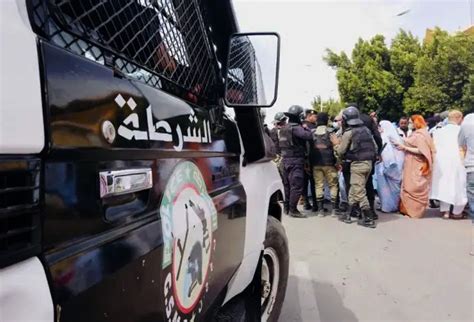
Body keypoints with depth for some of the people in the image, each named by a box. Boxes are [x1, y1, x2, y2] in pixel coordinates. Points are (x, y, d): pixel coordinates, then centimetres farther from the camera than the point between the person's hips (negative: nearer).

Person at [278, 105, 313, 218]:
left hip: (285, 159, 9)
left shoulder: (283, 128, 13)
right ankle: (293, 209, -2)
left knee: (287, 184, 15)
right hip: (296, 160, -9)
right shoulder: (296, 128, -15)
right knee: (297, 185, -4)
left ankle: (286, 207, 23)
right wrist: (306, 128, -7)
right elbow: (309, 136, -25)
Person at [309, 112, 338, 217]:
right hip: (329, 163, -3)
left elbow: (308, 148, 6)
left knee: (318, 185, 7)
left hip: (316, 164, 3)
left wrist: (309, 162, 12)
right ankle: (333, 209, 6)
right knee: (333, 185, 7)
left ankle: (320, 209, 8)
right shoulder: (330, 132, -6)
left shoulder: (312, 132, 5)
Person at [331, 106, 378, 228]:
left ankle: (369, 219, 1)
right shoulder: (366, 130, 12)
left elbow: (341, 152, -5)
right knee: (354, 190, 15)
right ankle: (348, 214, 21)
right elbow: (375, 147, 14)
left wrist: (336, 144, 13)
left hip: (357, 164, -8)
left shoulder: (348, 133, -9)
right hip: (368, 163, 8)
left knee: (359, 192, -1)